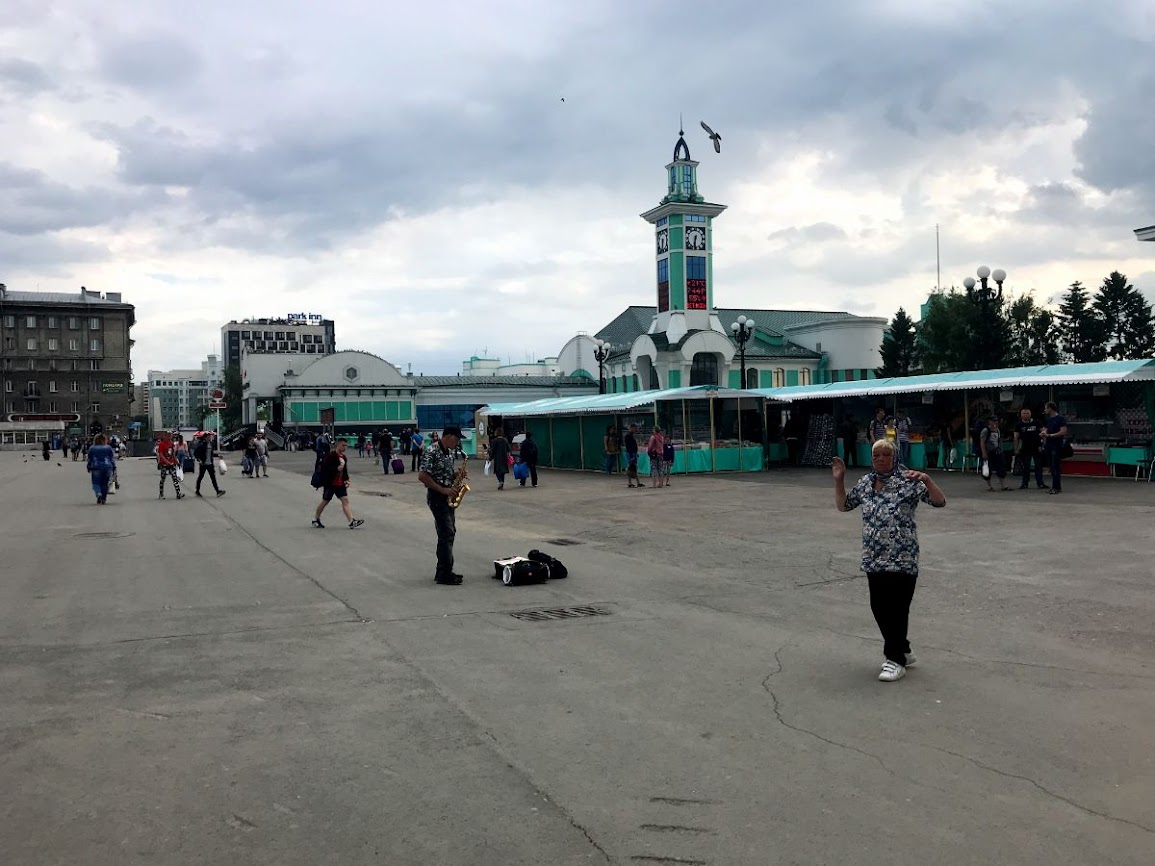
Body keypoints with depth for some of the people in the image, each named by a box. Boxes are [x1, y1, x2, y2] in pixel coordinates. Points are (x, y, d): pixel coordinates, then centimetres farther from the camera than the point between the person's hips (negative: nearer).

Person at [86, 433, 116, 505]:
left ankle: (99, 494, -25)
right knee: (105, 484, 10)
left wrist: (89, 468, 19)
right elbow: (113, 458, 5)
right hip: (107, 467, 1)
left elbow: (89, 459, 10)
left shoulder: (92, 448, 4)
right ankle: (104, 499, 12)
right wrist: (114, 468, 10)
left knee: (96, 483, 1)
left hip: (96, 468, -1)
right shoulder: (109, 448, 5)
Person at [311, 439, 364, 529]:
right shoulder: (331, 456, -14)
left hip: (340, 484, 7)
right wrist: (336, 469, -28)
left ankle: (352, 522, -12)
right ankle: (315, 519, 25)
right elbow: (324, 468, -23)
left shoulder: (344, 457, 11)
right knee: (325, 501, 7)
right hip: (330, 484, -7)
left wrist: (346, 479, 9)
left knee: (345, 501, -4)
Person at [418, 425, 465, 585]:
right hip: (437, 497, -9)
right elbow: (422, 477, -19)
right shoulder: (432, 451, -15)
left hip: (448, 497, 9)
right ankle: (444, 576, -6)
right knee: (447, 533, -11)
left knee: (449, 533, 11)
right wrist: (442, 490, -20)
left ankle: (444, 572, 19)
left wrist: (457, 474, -1)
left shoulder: (451, 452, 12)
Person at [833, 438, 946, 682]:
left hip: (902, 559, -6)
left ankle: (896, 659, 11)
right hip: (874, 559, 6)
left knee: (897, 609, -1)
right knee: (879, 607, 11)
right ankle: (902, 651, 28)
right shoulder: (866, 482, 9)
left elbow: (939, 502, -13)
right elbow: (843, 505, 17)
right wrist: (839, 480, 4)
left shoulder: (908, 481, -8)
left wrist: (927, 479, -29)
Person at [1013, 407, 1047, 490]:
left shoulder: (1036, 423, 3)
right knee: (1025, 467, 5)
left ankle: (1040, 483, 7)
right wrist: (1016, 449, -2)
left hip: (1036, 448, 0)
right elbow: (1016, 438, 4)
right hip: (1025, 449, 0)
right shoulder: (1019, 425, 3)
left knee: (1038, 466, 1)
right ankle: (1025, 483, 12)